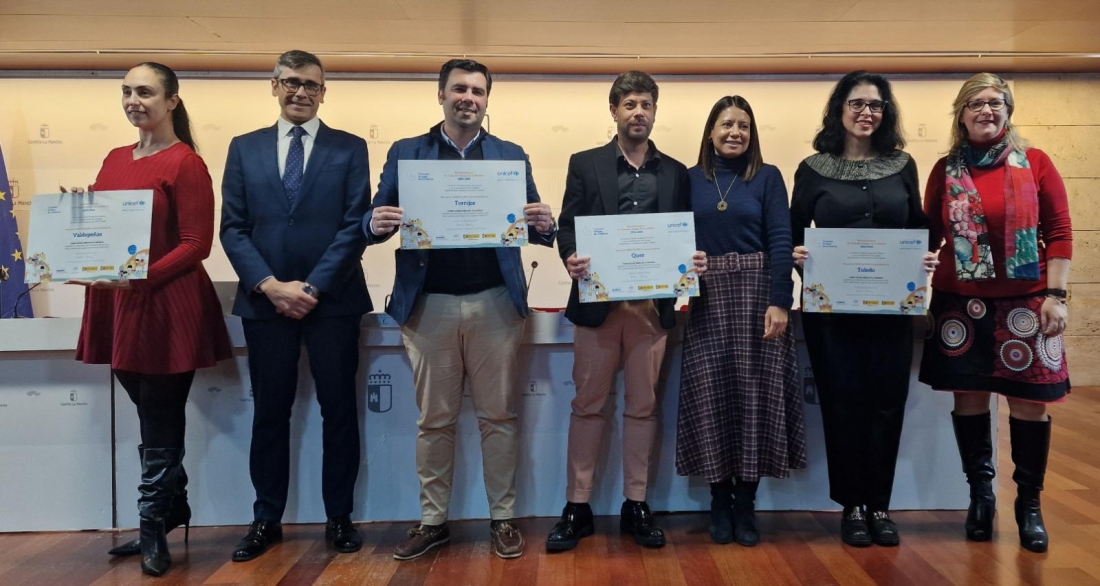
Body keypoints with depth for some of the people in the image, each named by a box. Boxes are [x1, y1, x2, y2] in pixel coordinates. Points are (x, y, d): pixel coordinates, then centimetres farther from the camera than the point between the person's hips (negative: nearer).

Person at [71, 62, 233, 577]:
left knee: (159, 424, 4)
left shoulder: (186, 163, -9)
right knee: (155, 419, 16)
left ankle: (153, 528, 19)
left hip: (166, 306, -7)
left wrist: (141, 277, -22)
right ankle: (172, 510, 32)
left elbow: (196, 244, -13)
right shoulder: (114, 160, 13)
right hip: (118, 305, 7)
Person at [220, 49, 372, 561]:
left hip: (332, 301, -1)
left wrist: (312, 287, -12)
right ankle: (266, 519, 24)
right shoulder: (244, 148, 10)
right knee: (269, 413, 10)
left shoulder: (350, 148, 4)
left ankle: (339, 518, 19)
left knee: (339, 410, 5)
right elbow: (232, 227, 4)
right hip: (264, 301, 2)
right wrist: (270, 285, -10)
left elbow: (356, 226, -4)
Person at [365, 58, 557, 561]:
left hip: (495, 304, 0)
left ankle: (502, 518, 21)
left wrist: (544, 225, -17)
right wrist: (376, 224, -19)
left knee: (498, 416, 7)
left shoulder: (512, 156, 9)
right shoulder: (405, 153, 8)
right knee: (434, 420, 10)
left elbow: (533, 223, 6)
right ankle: (432, 521, 23)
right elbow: (378, 219, 4)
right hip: (429, 305, 0)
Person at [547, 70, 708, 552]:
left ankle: (636, 505, 20)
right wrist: (571, 258, -19)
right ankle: (577, 507, 15)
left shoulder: (676, 172, 12)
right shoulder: (585, 164, 6)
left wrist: (694, 260, -11)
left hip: (653, 303, 2)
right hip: (598, 300, -1)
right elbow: (567, 228, 1)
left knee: (643, 406, 8)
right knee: (588, 405, 5)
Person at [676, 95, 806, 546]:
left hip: (756, 293, -1)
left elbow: (781, 242, -3)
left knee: (755, 391, 1)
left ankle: (746, 502, 13)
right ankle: (720, 500, 14)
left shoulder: (767, 177, 4)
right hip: (706, 298, 1)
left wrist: (780, 302, -12)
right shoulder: (690, 179, 8)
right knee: (710, 393, 1)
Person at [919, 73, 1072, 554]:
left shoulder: (1035, 163, 2)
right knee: (969, 398, 6)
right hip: (960, 303, 1)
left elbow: (1059, 232, 1)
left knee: (1029, 402, 3)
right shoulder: (946, 169, 5)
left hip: (1024, 302, -1)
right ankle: (980, 494, 25)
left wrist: (1055, 294, -6)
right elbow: (929, 234, 7)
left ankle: (1029, 504, 21)